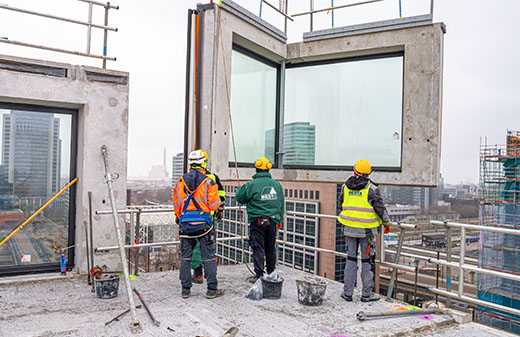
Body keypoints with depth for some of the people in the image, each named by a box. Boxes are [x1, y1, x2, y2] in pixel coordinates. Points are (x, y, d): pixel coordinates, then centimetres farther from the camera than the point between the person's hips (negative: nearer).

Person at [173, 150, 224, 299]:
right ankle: (212, 289, 10)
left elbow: (176, 204, 11)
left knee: (185, 257, 11)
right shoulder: (208, 181, -7)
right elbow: (214, 204, -6)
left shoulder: (181, 181, 5)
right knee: (209, 257, 5)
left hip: (185, 224, 3)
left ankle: (185, 289, 16)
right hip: (203, 223, -3)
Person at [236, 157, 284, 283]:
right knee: (271, 248, 15)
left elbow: (240, 198, 2)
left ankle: (259, 275, 1)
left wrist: (239, 189, 24)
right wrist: (279, 220, 22)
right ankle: (271, 274, 25)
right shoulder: (277, 184, 5)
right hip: (273, 221, 5)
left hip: (257, 221, -4)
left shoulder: (251, 185, -11)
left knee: (258, 248, 1)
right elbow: (281, 204, 12)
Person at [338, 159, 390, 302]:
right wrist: (386, 222, 9)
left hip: (349, 228, 4)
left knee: (351, 259, 11)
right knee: (366, 260, 6)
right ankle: (366, 294, 14)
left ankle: (348, 293, 15)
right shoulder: (371, 188, -10)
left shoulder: (345, 186, 2)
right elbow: (380, 207, -8)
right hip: (366, 230, -3)